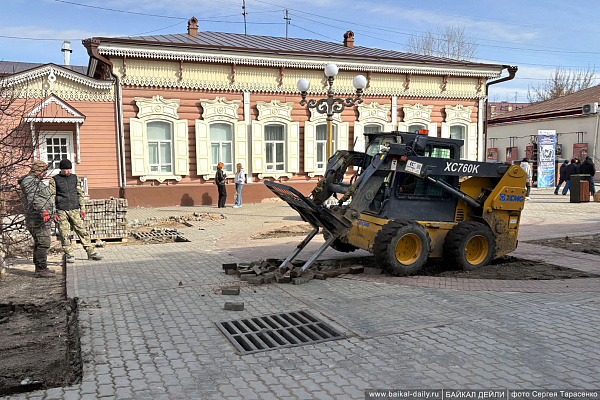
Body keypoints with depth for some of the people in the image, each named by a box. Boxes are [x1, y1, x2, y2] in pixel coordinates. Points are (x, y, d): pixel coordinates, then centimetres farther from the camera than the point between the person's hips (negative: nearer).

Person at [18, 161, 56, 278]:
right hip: (37, 217, -11)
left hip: (42, 216, 11)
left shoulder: (36, 181, 24)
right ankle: (41, 270, -11)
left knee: (39, 243, 14)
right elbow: (33, 198, -26)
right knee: (43, 242, -13)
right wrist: (43, 211, -38)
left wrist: (52, 214, 33)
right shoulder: (29, 181, -10)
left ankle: (39, 268, 20)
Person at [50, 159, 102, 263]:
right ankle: (69, 256, 5)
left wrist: (82, 209, 10)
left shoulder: (74, 178, 12)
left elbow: (80, 194, 16)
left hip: (74, 209, 2)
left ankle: (91, 252, 1)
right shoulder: (54, 180, 4)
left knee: (82, 231, -1)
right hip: (61, 211, -2)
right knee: (64, 234, -2)